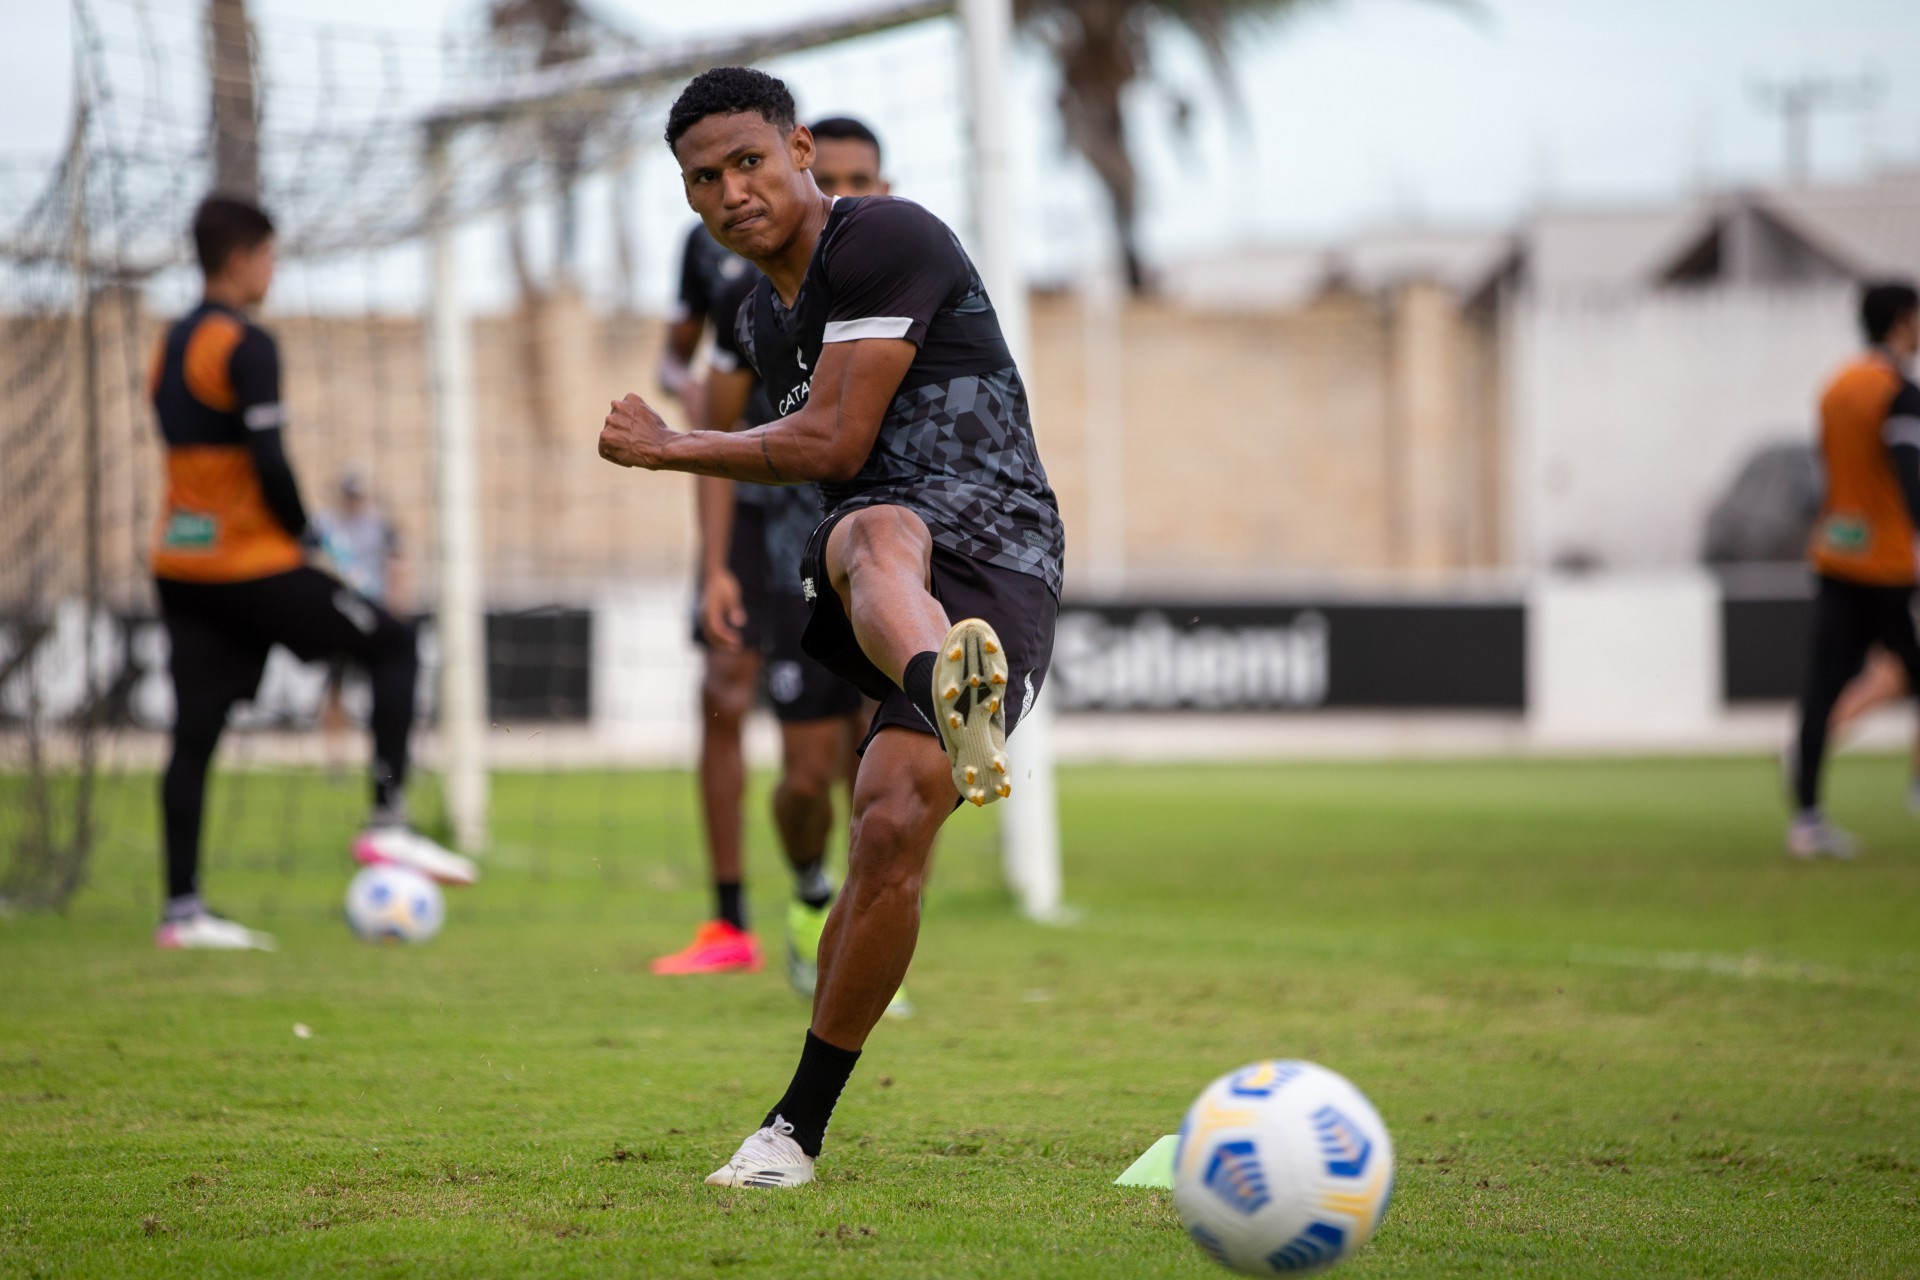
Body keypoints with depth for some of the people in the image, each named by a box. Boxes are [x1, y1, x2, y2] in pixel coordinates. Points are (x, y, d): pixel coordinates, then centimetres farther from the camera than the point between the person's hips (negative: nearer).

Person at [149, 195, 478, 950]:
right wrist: (302, 532, -3)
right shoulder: (246, 347, -13)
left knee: (195, 733, 5)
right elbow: (269, 464, -20)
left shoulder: (171, 346, 15)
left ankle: (181, 908, 0)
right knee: (393, 647, 5)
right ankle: (387, 823, -2)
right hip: (251, 563, -8)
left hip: (179, 567, 8)